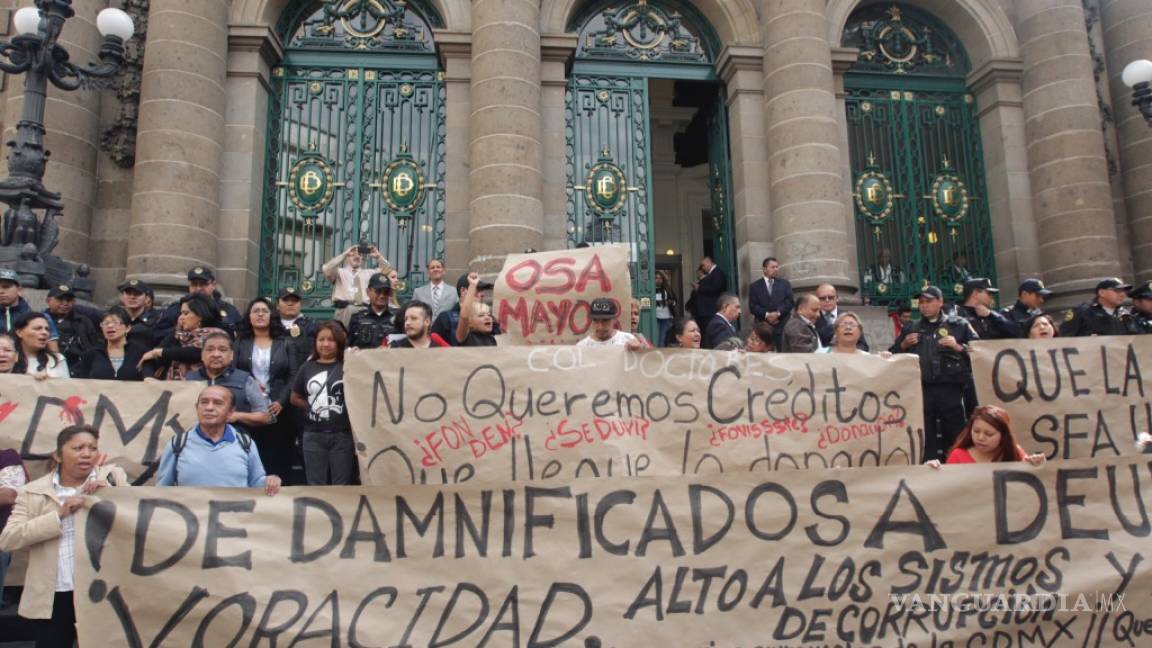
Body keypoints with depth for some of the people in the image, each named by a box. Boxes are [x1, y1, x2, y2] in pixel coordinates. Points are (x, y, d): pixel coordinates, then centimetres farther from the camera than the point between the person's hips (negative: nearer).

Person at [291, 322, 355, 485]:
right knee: (315, 486, 14)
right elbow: (295, 398, 15)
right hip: (313, 435, 3)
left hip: (342, 435, -3)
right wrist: (313, 407, 4)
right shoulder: (307, 368, 8)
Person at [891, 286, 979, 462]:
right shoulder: (910, 328, 17)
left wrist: (959, 347, -10)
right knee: (925, 437, 5)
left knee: (956, 434, 1)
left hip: (951, 388, -2)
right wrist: (904, 345, -2)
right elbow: (893, 355, 16)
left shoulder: (959, 324, 9)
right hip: (921, 389, 2)